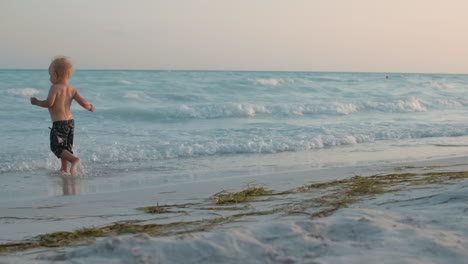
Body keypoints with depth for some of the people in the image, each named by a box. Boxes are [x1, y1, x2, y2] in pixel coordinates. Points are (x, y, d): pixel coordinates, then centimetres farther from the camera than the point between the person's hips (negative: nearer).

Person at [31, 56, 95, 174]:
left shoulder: (55, 87, -11)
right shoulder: (72, 90, 6)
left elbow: (49, 103, -21)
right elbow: (83, 102, -1)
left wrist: (37, 102, -4)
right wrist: (90, 107, 20)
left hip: (59, 123, -7)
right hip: (70, 121, 8)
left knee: (56, 147, -4)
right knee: (65, 147, 19)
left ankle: (74, 159, -25)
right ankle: (64, 169, 23)